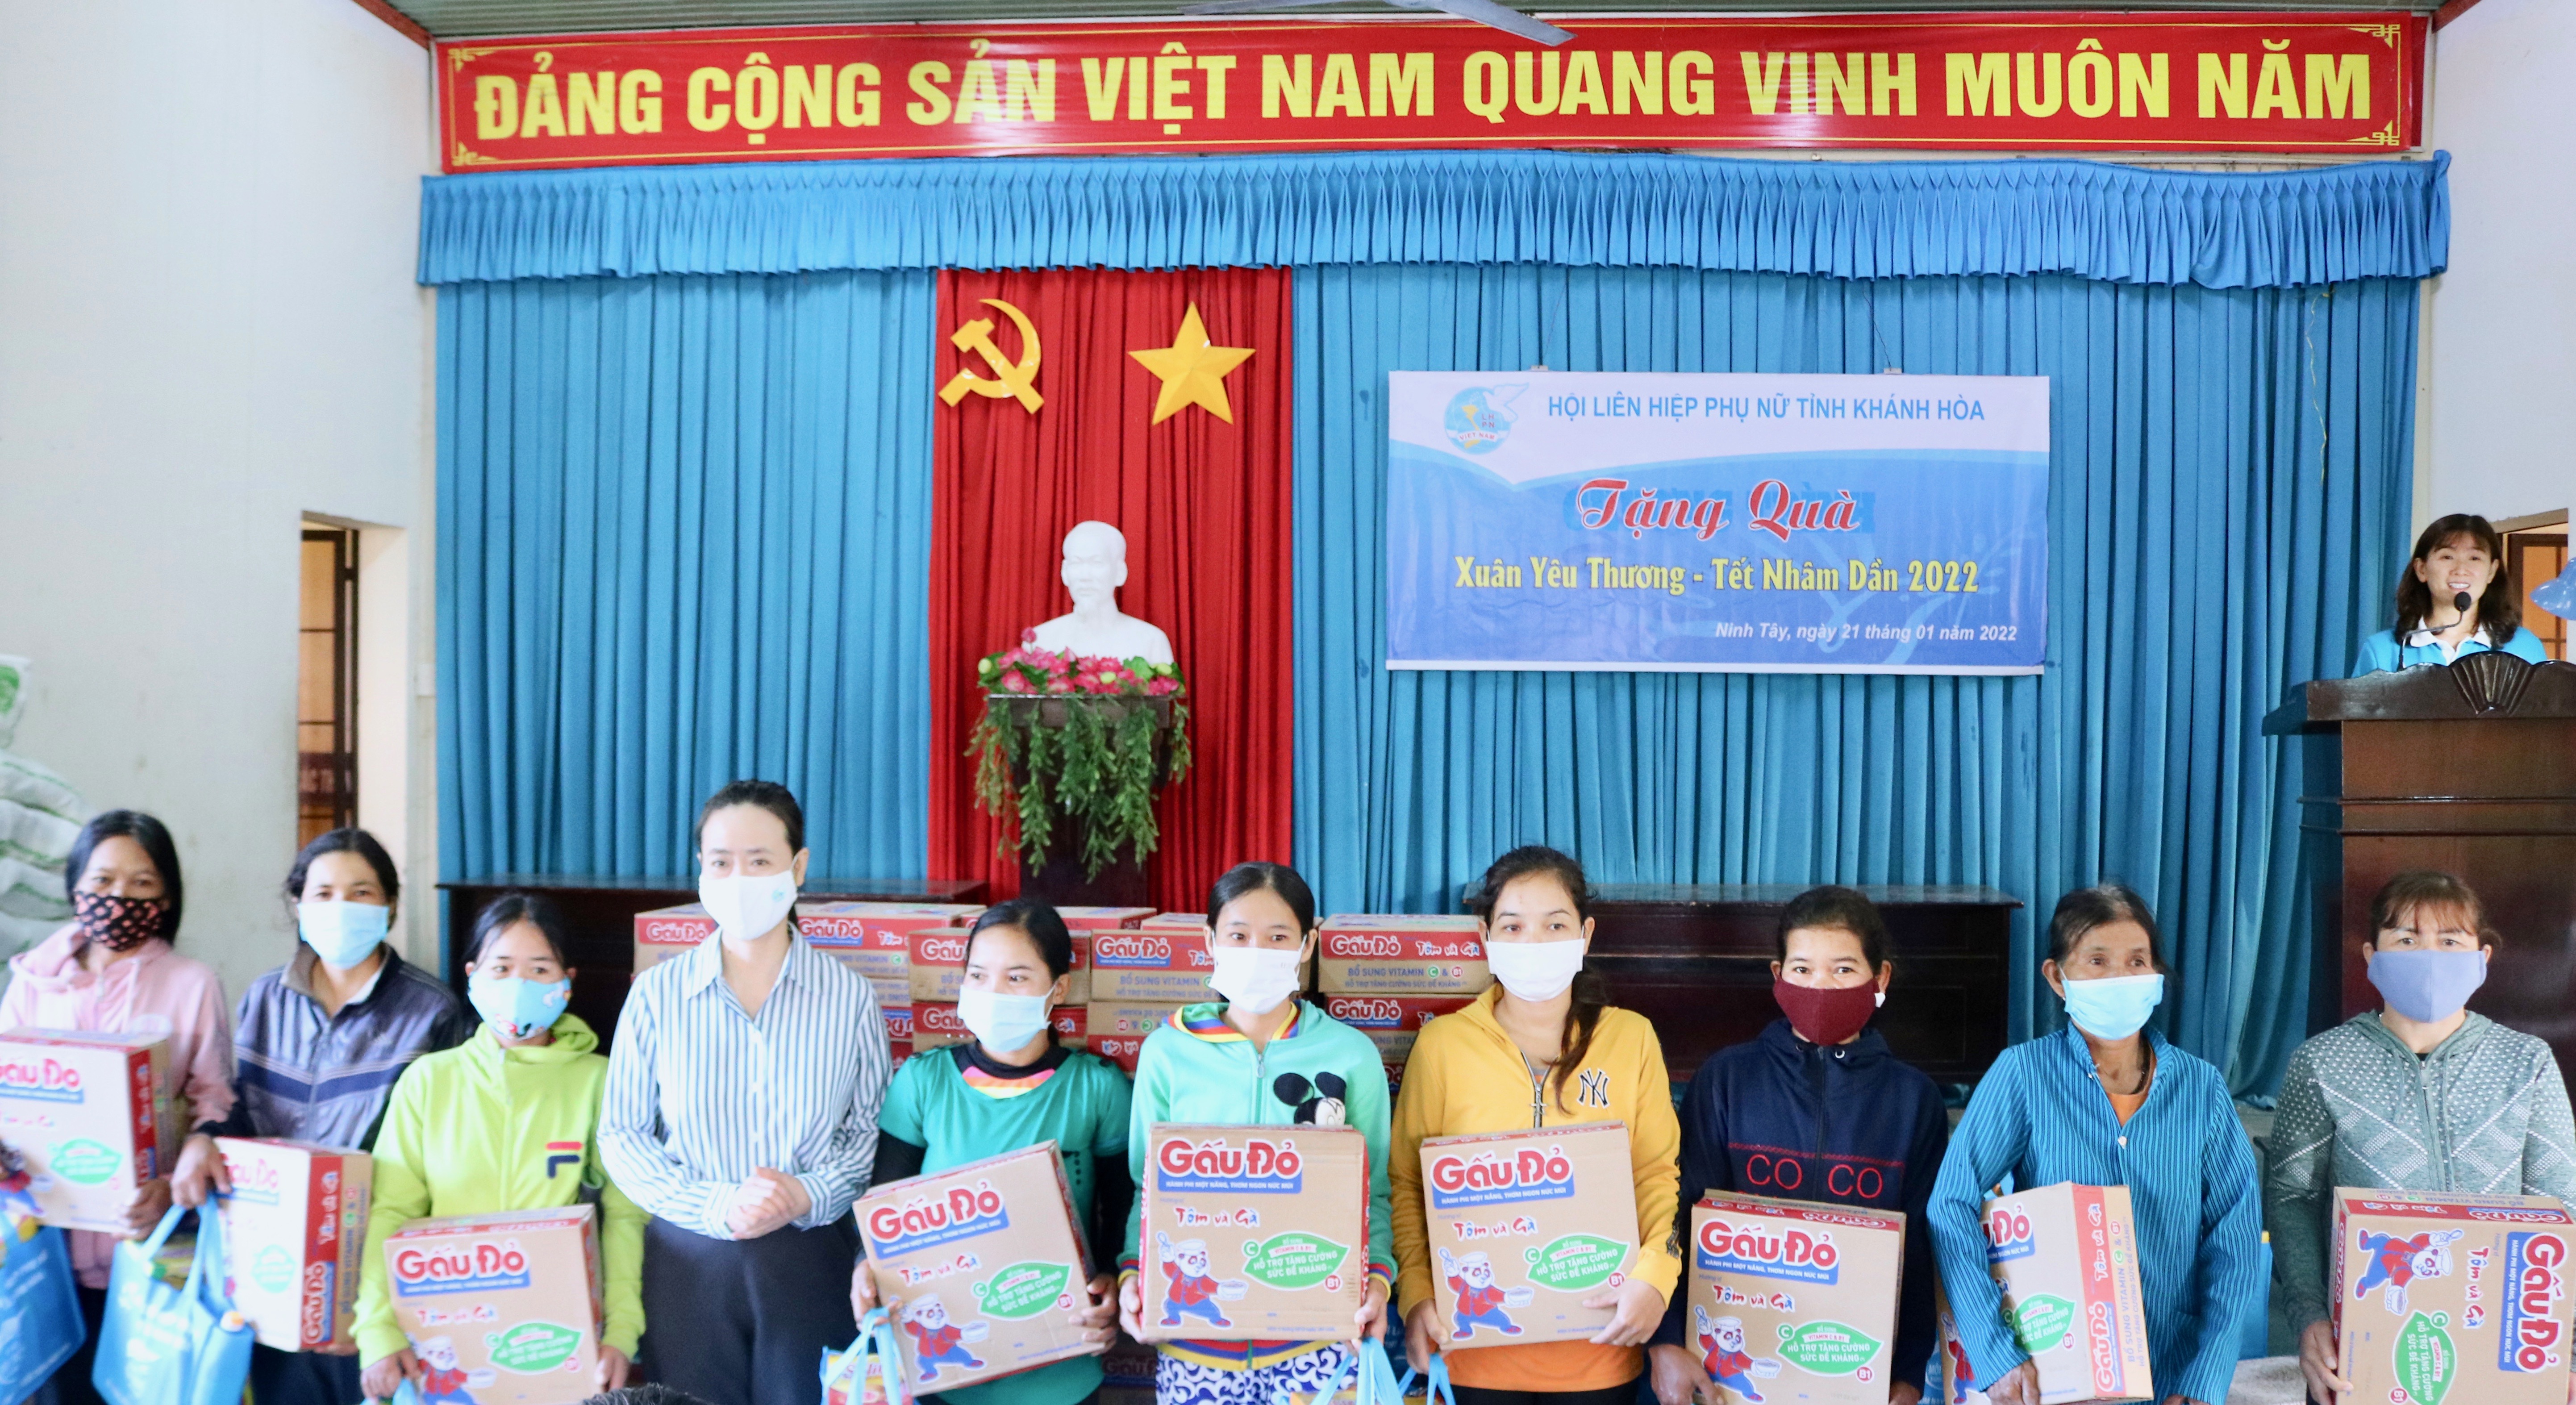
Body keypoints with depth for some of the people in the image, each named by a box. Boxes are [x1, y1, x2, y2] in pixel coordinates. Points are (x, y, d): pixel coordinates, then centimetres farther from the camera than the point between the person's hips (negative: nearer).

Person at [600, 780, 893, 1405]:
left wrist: (808, 1196, -16)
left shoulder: (850, 997, -4)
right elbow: (621, 1136, -1)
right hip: (687, 1257, 0)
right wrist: (715, 1206, -14)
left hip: (812, 1256, 0)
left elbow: (872, 1131, 2)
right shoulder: (657, 994, -3)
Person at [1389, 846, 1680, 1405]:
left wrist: (1655, 1277, -14)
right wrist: (1416, 1293, -8)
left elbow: (1657, 1176, 1)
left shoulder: (1631, 1038, 0)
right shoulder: (1442, 1043, -3)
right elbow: (1406, 1182, 2)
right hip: (1476, 1346, -1)